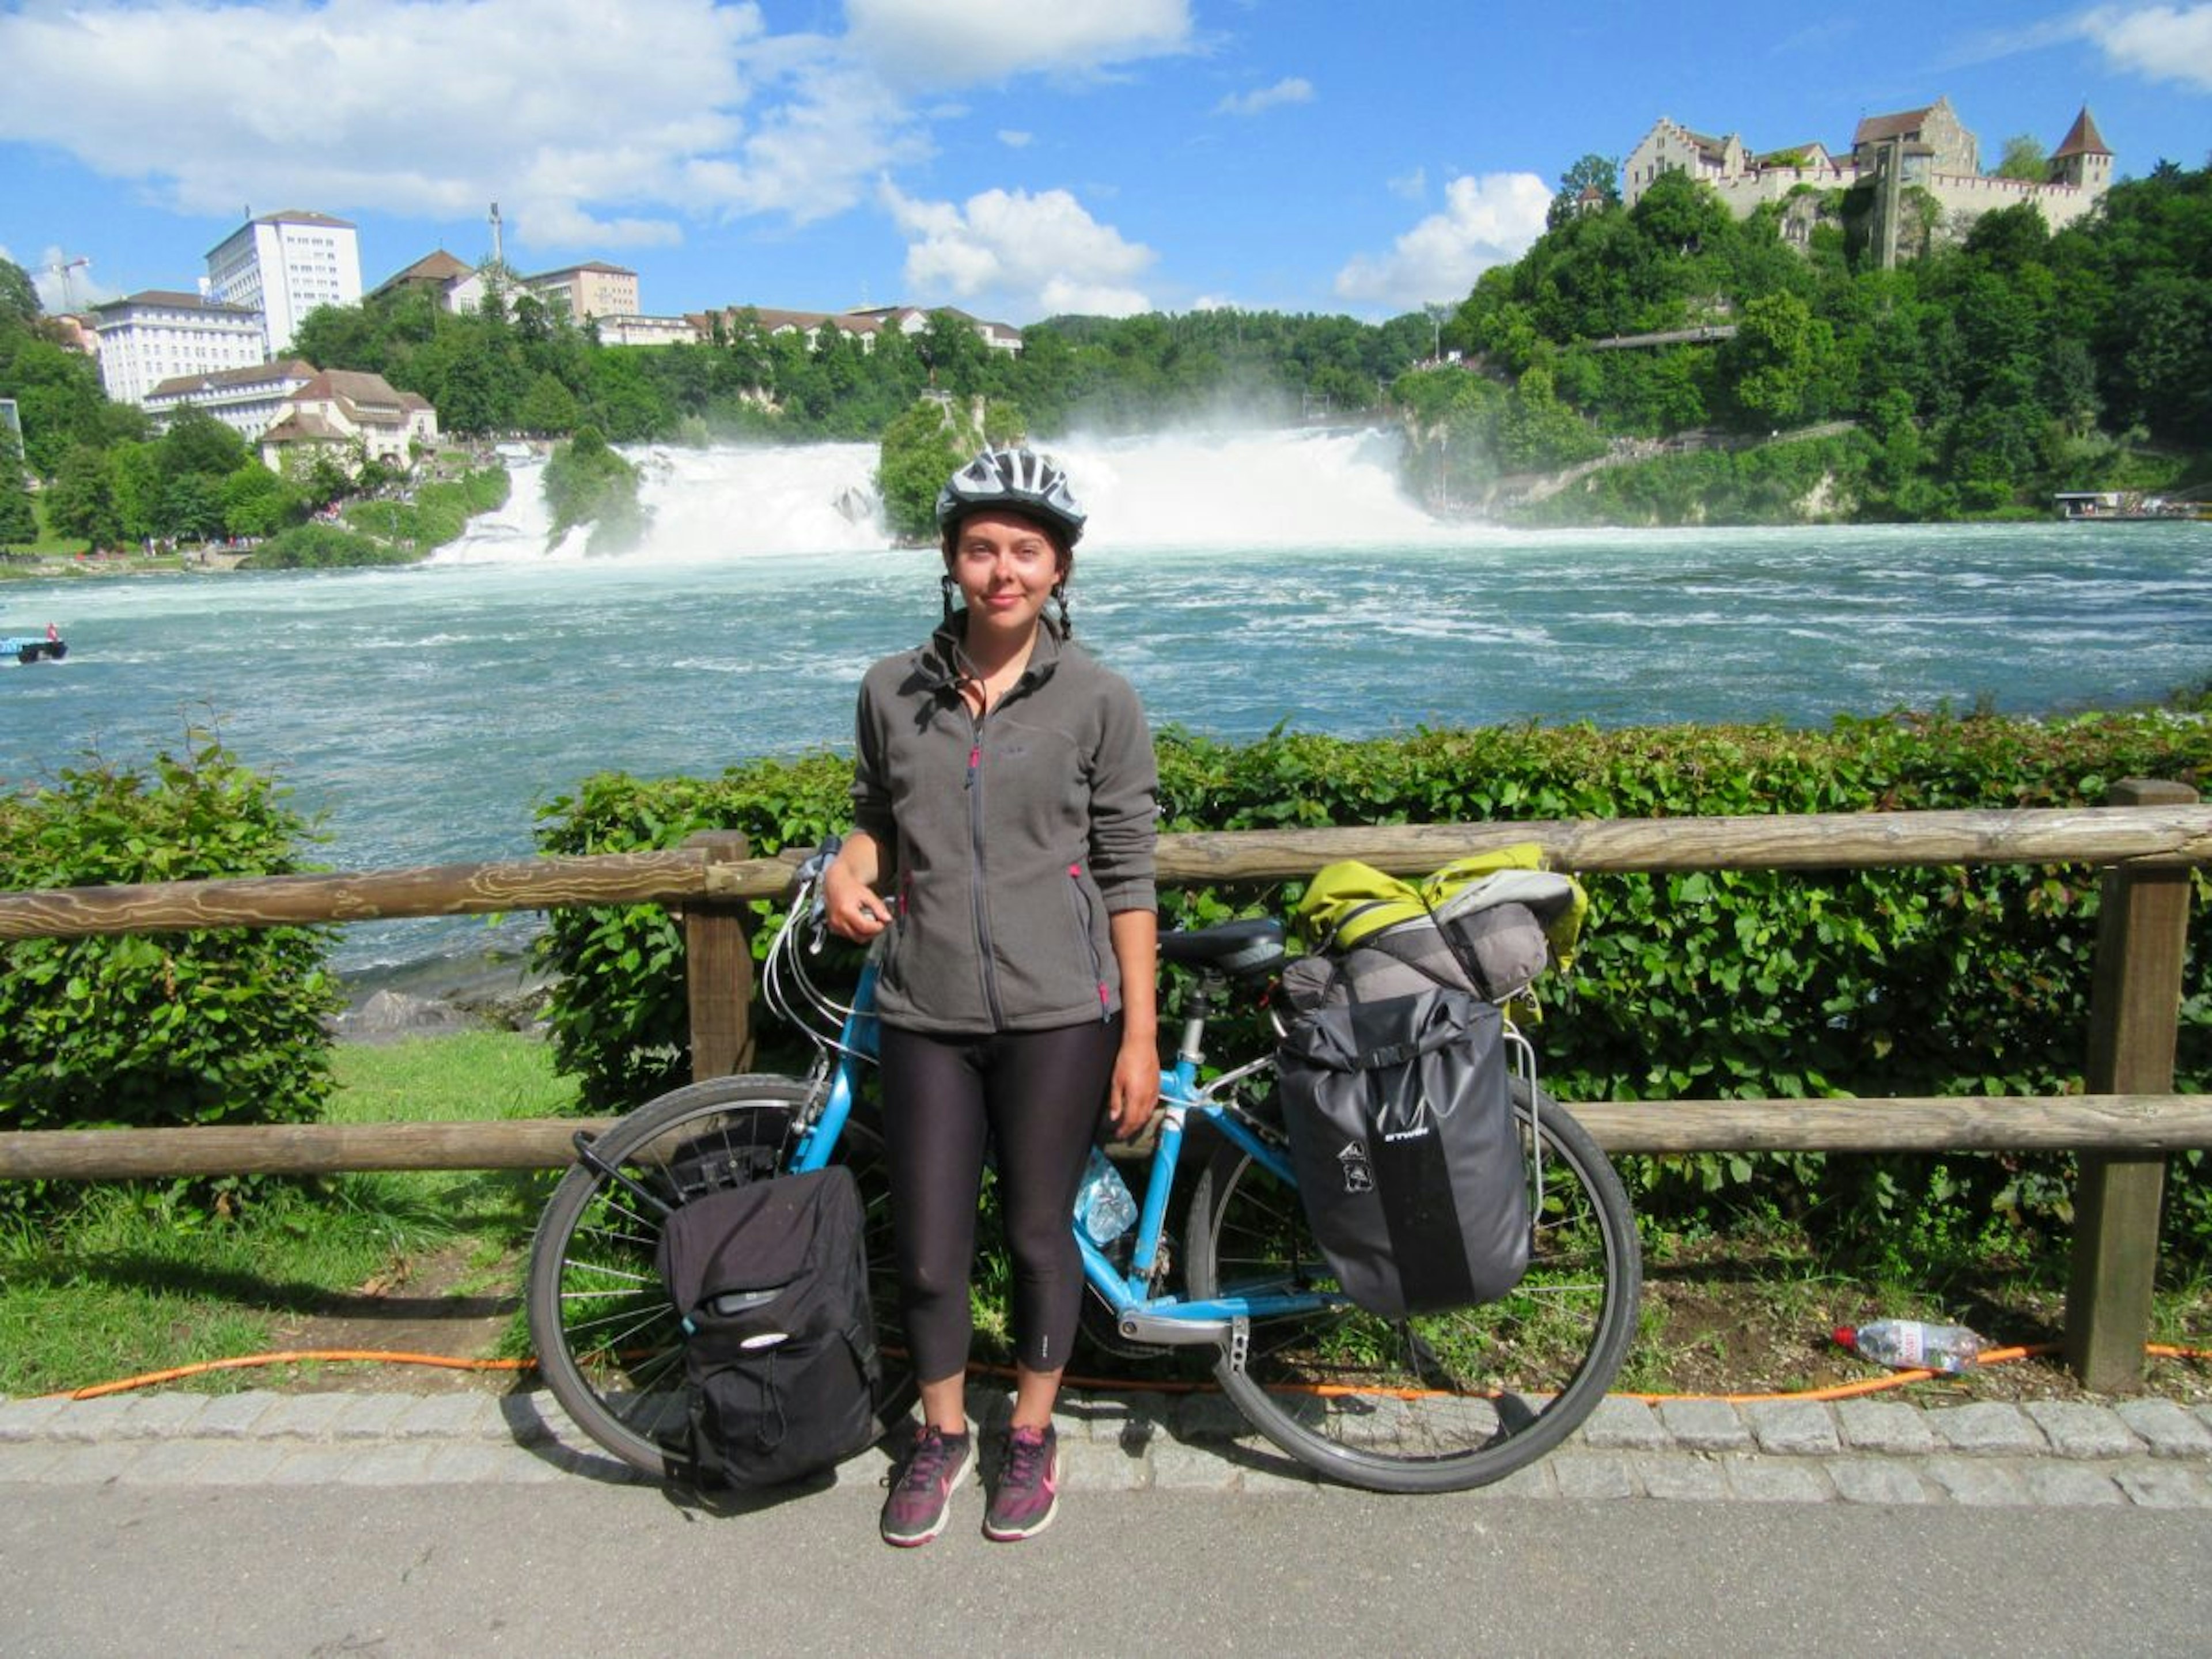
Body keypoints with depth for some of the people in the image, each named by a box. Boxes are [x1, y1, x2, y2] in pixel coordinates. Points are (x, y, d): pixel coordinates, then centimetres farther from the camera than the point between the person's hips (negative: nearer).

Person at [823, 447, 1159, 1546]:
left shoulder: (1099, 701, -4)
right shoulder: (894, 691, 4)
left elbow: (1128, 874, -3)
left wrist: (1141, 1035, -4)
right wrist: (849, 869, -6)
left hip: (1057, 1013, -2)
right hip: (926, 1013, 2)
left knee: (1039, 1235, 11)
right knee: (927, 1250, 9)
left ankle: (1031, 1436, 35)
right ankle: (942, 1436, 36)